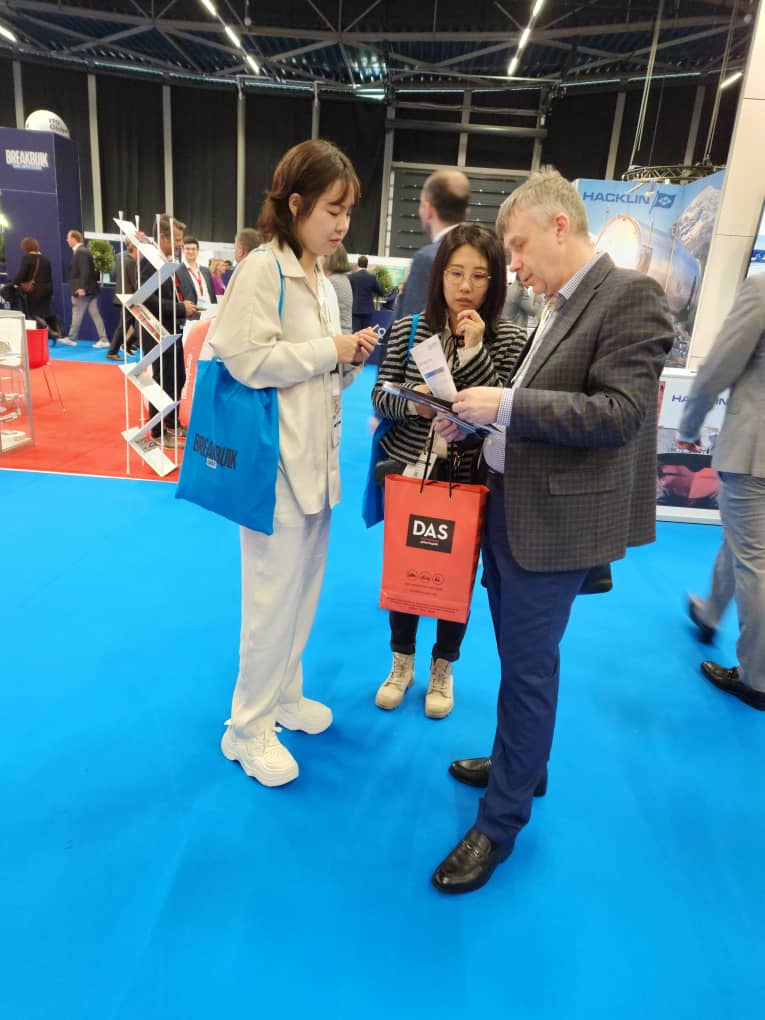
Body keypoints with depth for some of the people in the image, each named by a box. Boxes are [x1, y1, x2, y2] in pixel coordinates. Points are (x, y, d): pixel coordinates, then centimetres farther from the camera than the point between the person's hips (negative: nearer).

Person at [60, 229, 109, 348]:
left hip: (83, 289, -9)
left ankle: (71, 338, 14)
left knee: (77, 315, 3)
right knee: (95, 314, 5)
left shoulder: (81, 252, -14)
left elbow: (85, 271, -22)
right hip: (89, 289, 9)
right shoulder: (81, 251, 16)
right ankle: (103, 339, 3)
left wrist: (82, 288, -24)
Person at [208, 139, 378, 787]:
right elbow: (246, 359, -21)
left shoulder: (321, 282, 14)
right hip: (279, 461, -8)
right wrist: (329, 350, -14)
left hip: (317, 458, 8)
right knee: (274, 597, 0)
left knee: (306, 588, 16)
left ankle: (285, 695, 35)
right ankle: (248, 728, 17)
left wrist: (352, 359, 0)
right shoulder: (262, 271, -11)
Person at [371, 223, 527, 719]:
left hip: (469, 478, -1)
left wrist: (474, 351, -20)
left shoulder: (510, 339, -6)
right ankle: (402, 661, 37)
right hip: (407, 471, 1)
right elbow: (380, 397, -2)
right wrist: (410, 402, -23)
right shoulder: (408, 329, -2)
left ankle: (443, 669, 36)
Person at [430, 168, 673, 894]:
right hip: (508, 502, 9)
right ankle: (523, 764, 41)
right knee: (517, 653, 20)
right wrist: (476, 417, 5)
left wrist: (506, 405, -22)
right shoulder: (557, 308, 12)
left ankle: (501, 820, 19)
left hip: (554, 516, -8)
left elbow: (618, 415, -21)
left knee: (528, 664, 2)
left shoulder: (631, 297, -13)